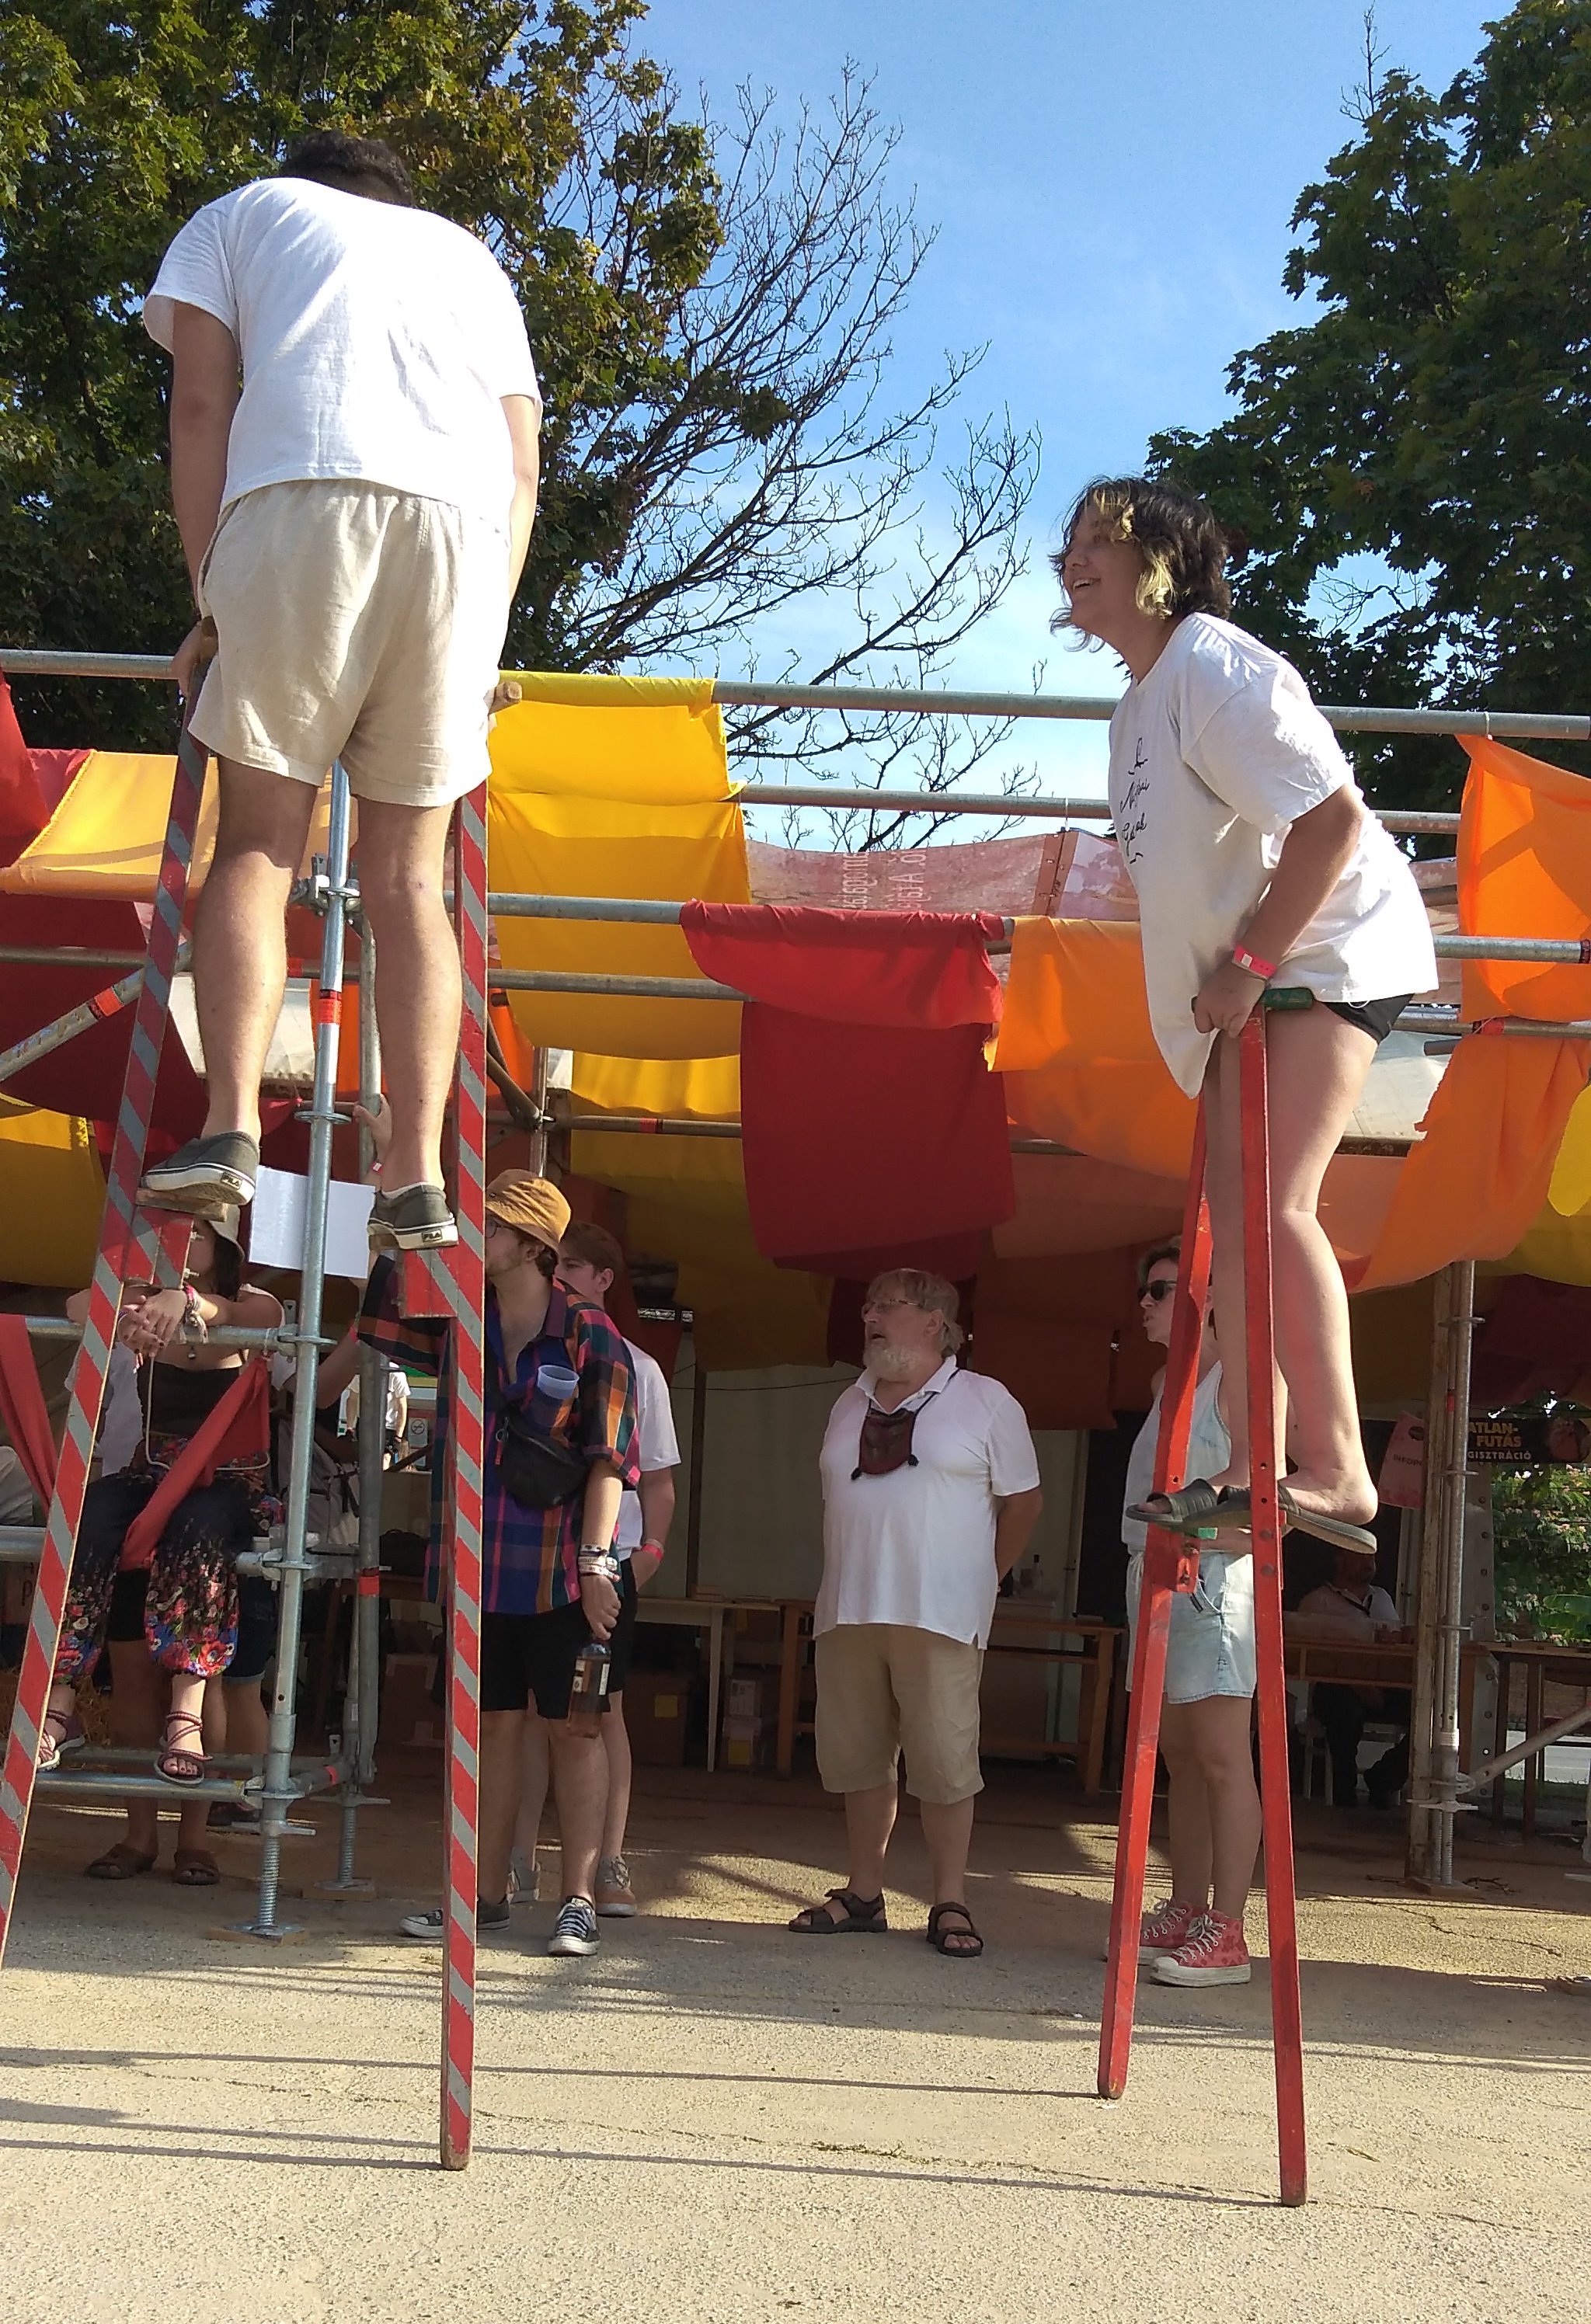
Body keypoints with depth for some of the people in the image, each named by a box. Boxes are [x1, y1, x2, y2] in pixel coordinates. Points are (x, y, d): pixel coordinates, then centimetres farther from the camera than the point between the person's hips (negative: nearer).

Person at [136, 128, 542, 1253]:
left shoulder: (242, 212, 28)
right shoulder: (470, 253, 36)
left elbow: (200, 402, 12)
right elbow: (523, 464, 24)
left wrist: (211, 600, 8)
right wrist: (486, 642, 22)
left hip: (301, 500, -2)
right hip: (467, 528, 3)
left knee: (258, 842, 3)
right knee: (409, 872, 4)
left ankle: (231, 1124, -16)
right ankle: (419, 1175, -7)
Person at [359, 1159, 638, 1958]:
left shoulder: (591, 1338, -4)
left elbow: (609, 1459, -6)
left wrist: (596, 1559, -13)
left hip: (560, 1571, -4)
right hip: (478, 1563, 4)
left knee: (575, 1727, 1)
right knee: (495, 1725, 11)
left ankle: (579, 1899, 5)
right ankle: (486, 1893, 19)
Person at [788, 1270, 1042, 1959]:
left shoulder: (985, 1402, 1)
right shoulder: (851, 1405, 17)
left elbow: (1023, 1501, 5)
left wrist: (982, 1579, 5)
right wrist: (849, 1584, 13)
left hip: (939, 1618, -5)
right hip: (847, 1615, 5)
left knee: (944, 1764, -5)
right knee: (857, 1760, 8)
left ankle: (951, 1903, 4)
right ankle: (862, 1893, 19)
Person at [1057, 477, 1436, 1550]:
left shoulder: (1213, 663, -17)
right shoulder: (1139, 699, 14)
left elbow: (1333, 816, -24)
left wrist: (1251, 962, -21)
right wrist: (1225, 978, 10)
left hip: (1327, 949, -10)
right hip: (1249, 974, 10)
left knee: (1275, 1203, -20)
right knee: (1234, 1216, 4)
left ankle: (1336, 1471, -18)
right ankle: (1251, 1473, 6)